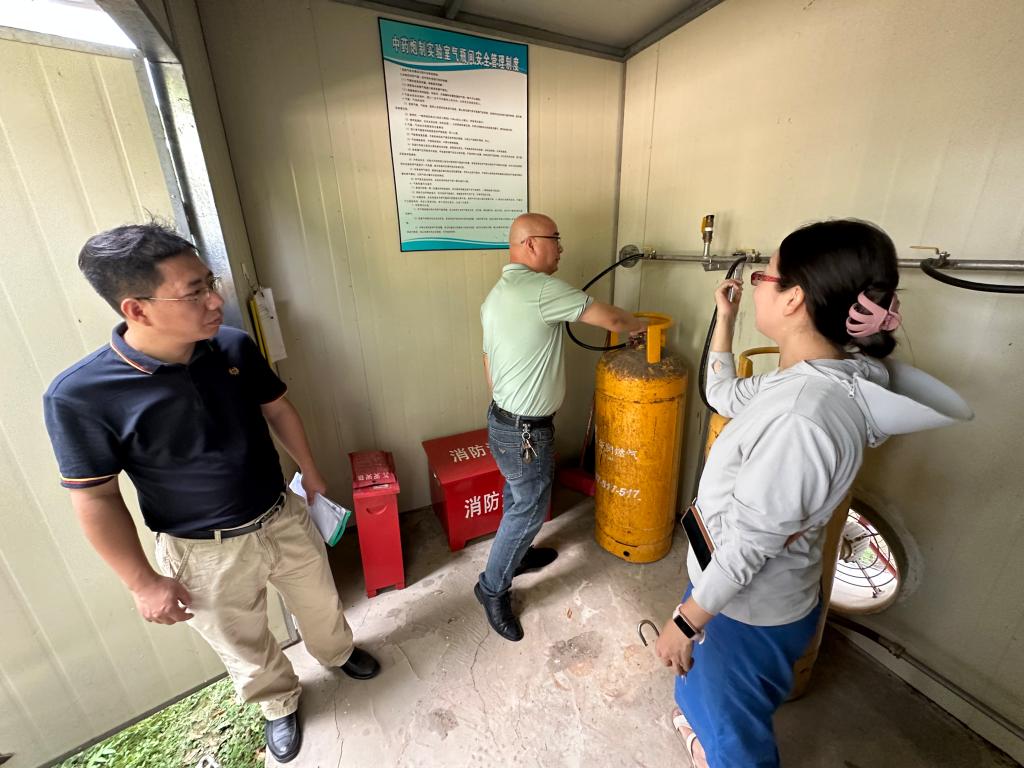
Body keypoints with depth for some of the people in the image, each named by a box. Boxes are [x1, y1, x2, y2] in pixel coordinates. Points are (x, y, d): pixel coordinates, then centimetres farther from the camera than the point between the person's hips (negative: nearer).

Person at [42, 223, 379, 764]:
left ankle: (337, 653, 60)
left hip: (284, 518, 3)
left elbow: (277, 409, 2)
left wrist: (311, 473, 11)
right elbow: (95, 499, -12)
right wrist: (143, 583, -6)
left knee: (319, 601, 26)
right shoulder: (80, 395, -22)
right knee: (244, 645, 24)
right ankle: (279, 704, 56)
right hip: (205, 553, -2)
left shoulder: (234, 346, -13)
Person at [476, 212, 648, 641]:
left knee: (518, 498, 27)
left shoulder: (496, 294, 8)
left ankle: (516, 555, 50)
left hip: (503, 419, 9)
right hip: (525, 432, -9)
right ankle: (493, 587, 28)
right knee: (529, 509, 9)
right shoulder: (540, 288, -21)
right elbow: (608, 318, -15)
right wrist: (639, 325, 6)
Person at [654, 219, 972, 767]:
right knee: (708, 679, 37)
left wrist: (686, 619, -15)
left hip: (749, 611, -8)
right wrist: (724, 316, 9)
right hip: (733, 586, 9)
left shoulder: (801, 419, -37)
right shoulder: (809, 378, -7)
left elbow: (747, 544, -29)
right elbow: (724, 395, 11)